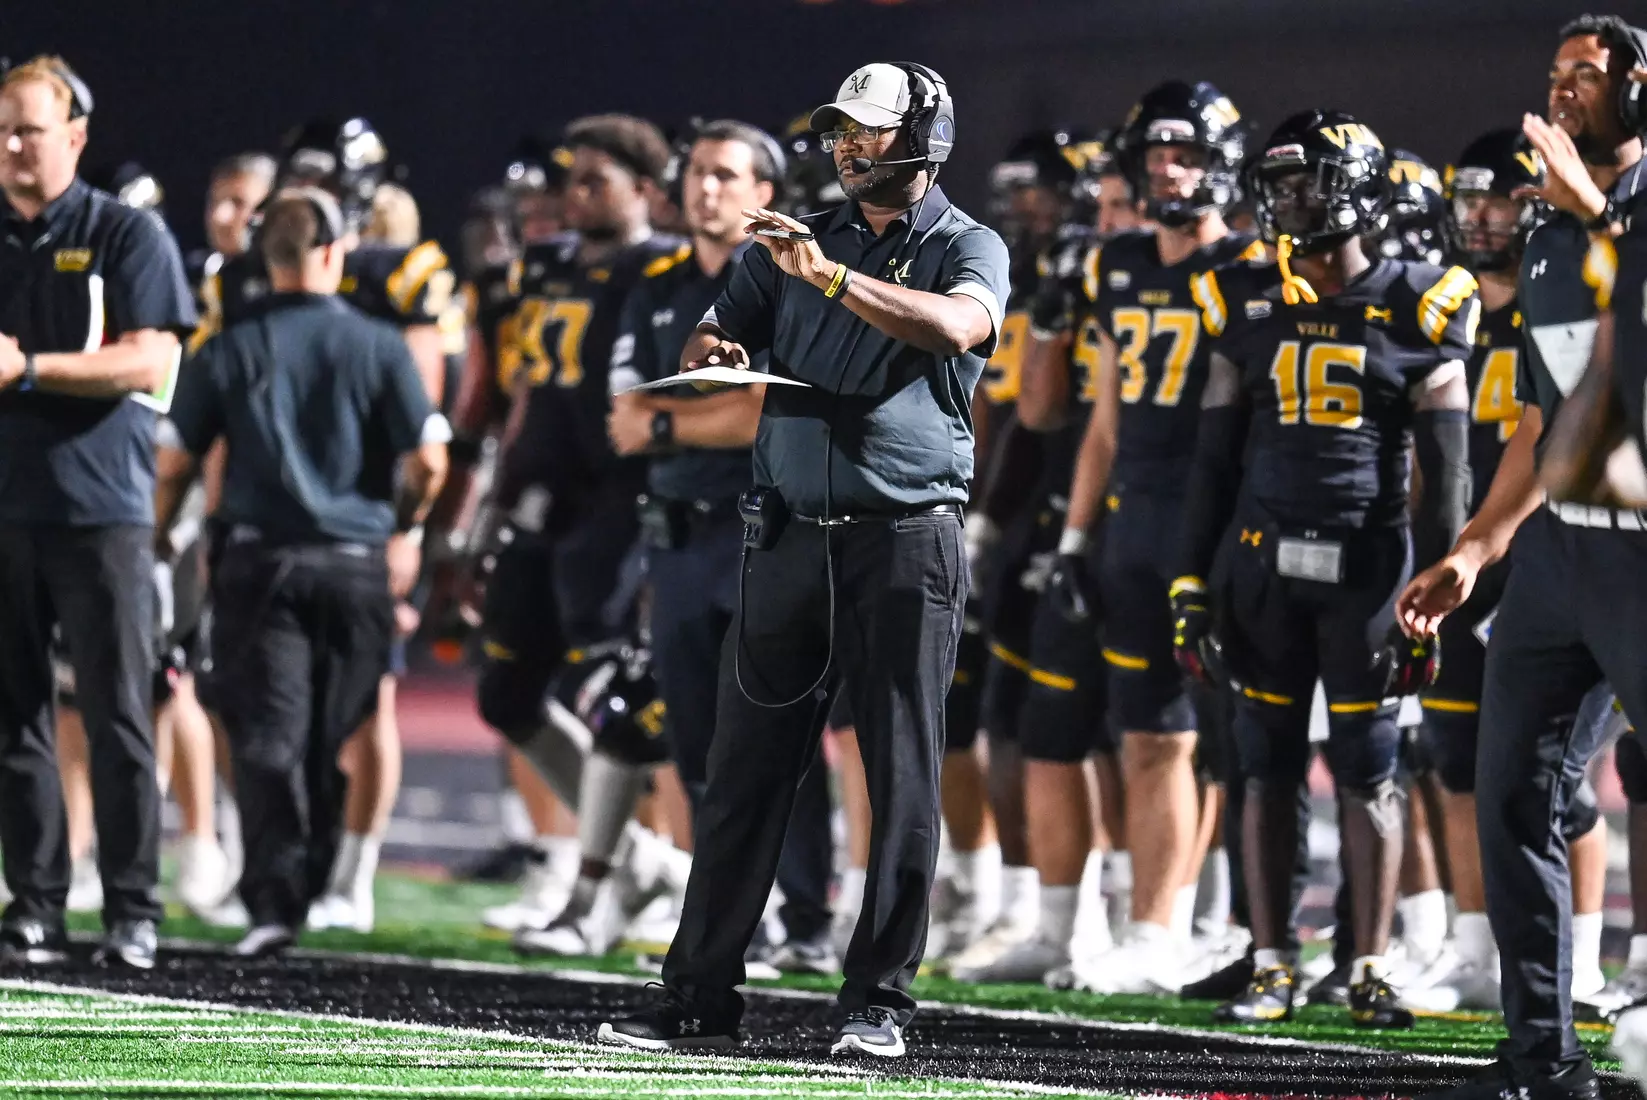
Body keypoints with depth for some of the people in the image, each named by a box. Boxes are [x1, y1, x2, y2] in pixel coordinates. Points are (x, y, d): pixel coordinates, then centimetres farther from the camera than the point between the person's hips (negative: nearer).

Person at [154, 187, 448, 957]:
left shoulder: (227, 352, -1)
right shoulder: (377, 347, -2)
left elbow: (173, 467, 0)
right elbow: (428, 462, -4)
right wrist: (404, 530, 16)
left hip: (259, 561, -1)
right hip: (355, 562, 1)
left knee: (268, 736, -3)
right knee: (329, 740, 13)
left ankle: (273, 899, -16)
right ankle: (304, 886, 19)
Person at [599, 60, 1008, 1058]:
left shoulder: (967, 248, 0)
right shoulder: (801, 241, 16)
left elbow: (959, 325, -22)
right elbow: (717, 339, 13)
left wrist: (833, 279, -29)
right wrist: (711, 350, -11)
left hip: (907, 539, -4)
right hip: (793, 538, 5)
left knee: (904, 778, -3)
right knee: (746, 769, 4)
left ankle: (880, 1001, 1)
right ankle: (701, 996, 7)